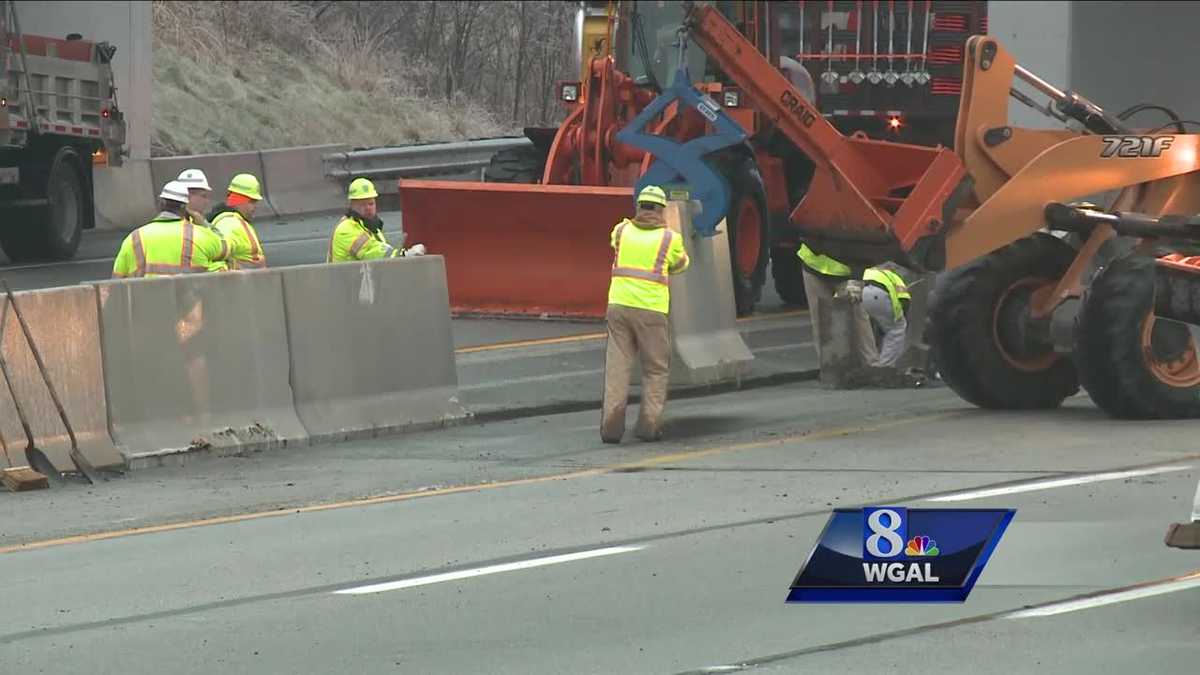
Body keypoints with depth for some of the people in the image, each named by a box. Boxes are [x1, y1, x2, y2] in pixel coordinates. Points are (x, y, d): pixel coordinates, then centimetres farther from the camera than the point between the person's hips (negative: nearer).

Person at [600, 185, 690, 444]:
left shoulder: (622, 230, 8)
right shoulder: (670, 238, 0)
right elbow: (680, 264, 19)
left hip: (619, 305, 2)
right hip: (651, 309, -2)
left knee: (617, 367, 3)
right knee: (656, 370, 10)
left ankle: (612, 425, -7)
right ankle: (649, 424, 5)